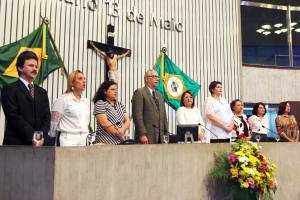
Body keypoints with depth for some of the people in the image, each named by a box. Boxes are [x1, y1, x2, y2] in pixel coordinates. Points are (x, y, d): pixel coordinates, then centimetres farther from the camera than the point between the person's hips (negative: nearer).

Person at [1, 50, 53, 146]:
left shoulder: (42, 92, 17)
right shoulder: (9, 89, 0)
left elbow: (46, 117, 9)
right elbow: (14, 117, -9)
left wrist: (42, 137, -8)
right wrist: (32, 137, -15)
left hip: (40, 143, 5)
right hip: (16, 144, -4)